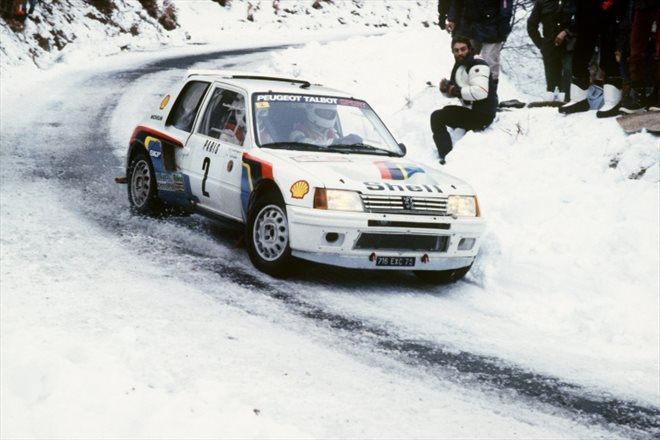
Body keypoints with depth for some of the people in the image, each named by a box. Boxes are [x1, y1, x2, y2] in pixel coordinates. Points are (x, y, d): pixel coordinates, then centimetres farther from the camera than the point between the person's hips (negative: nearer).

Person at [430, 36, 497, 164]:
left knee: (437, 117, -13)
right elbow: (454, 89, 21)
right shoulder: (460, 65, 12)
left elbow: (481, 91, -35)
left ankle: (446, 157, -15)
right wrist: (446, 87, -3)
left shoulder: (477, 65, -19)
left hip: (482, 115, -10)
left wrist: (457, 91, -24)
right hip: (471, 110, 10)